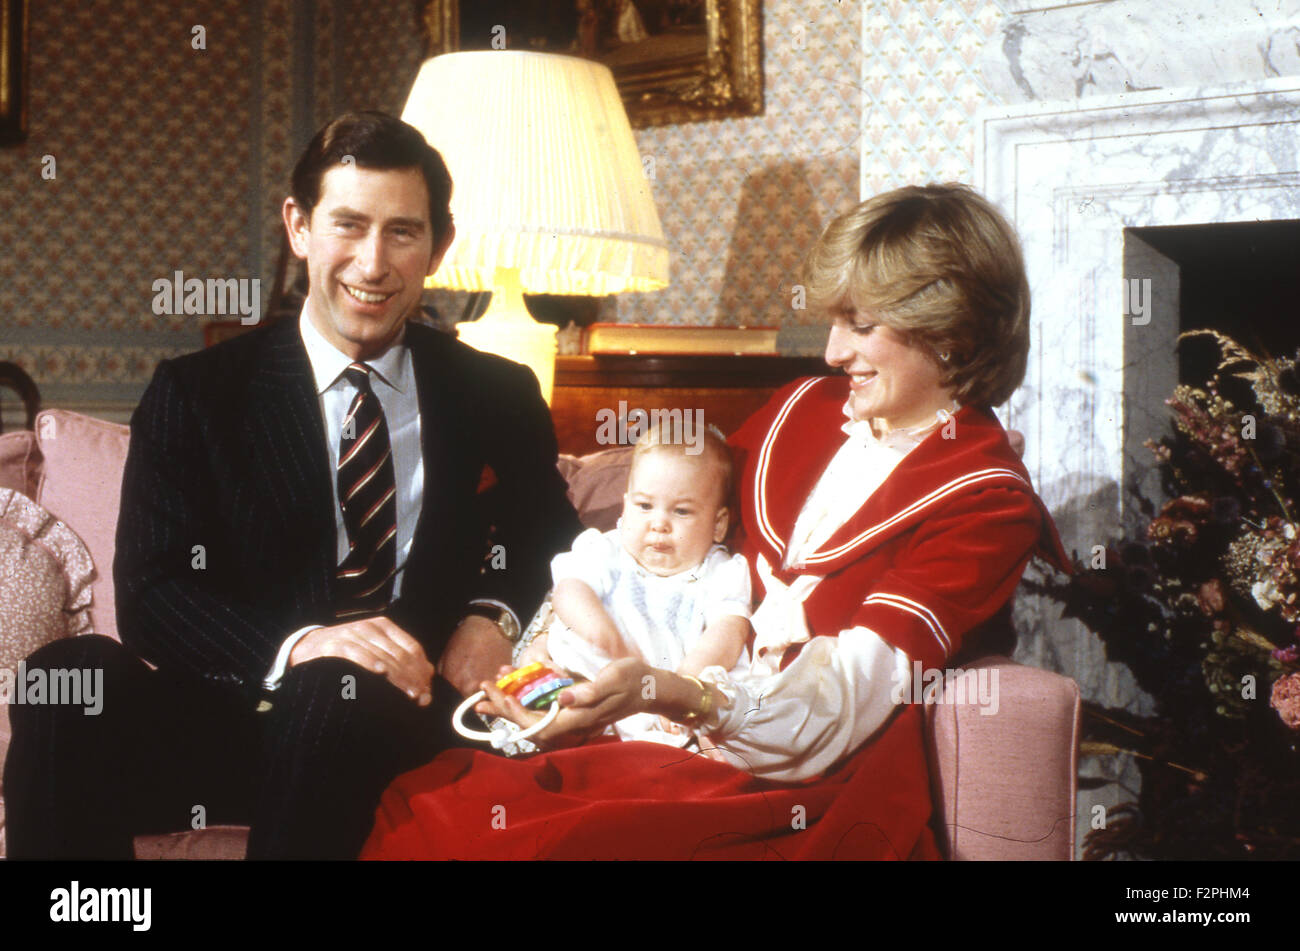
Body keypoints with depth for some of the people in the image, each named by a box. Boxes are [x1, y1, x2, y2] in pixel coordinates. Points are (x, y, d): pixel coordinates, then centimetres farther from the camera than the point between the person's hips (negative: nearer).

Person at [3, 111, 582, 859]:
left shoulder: (499, 397, 12)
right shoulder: (196, 394, 6)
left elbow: (553, 534, 25)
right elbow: (150, 593, -3)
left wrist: (495, 613, 2)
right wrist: (293, 644, -22)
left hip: (405, 716, 0)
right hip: (239, 709, 1)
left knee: (329, 694, -36)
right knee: (71, 678, -30)